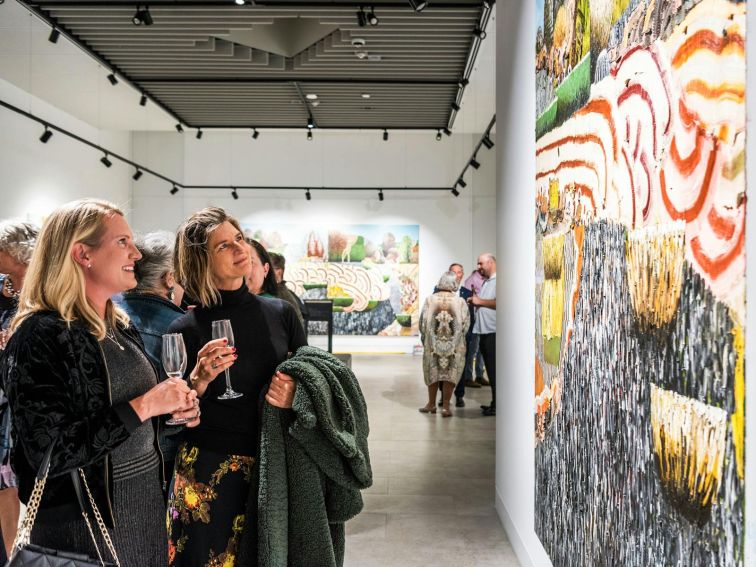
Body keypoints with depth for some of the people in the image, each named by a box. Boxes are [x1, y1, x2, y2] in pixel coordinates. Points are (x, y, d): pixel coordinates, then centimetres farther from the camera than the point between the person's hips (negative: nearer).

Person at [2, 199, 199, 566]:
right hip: (85, 525, -8)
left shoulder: (119, 327, 7)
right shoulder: (40, 336, -18)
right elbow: (50, 453, -25)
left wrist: (171, 408, -1)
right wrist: (144, 406, -24)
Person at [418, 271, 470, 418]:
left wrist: (425, 338, 14)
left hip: (433, 344, 1)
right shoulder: (460, 301, -7)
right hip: (455, 345, -1)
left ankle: (431, 404, 24)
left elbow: (423, 322, -2)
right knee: (450, 374, 7)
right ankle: (445, 407, 7)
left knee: (433, 373, 15)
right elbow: (465, 324, -3)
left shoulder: (430, 300, -5)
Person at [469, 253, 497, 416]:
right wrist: (474, 301, 11)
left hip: (493, 332, -9)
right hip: (484, 332, 9)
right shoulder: (486, 282, 21)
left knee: (495, 370, -5)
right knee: (490, 370, 12)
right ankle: (494, 403, 19)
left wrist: (480, 301, -15)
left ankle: (497, 405, 0)